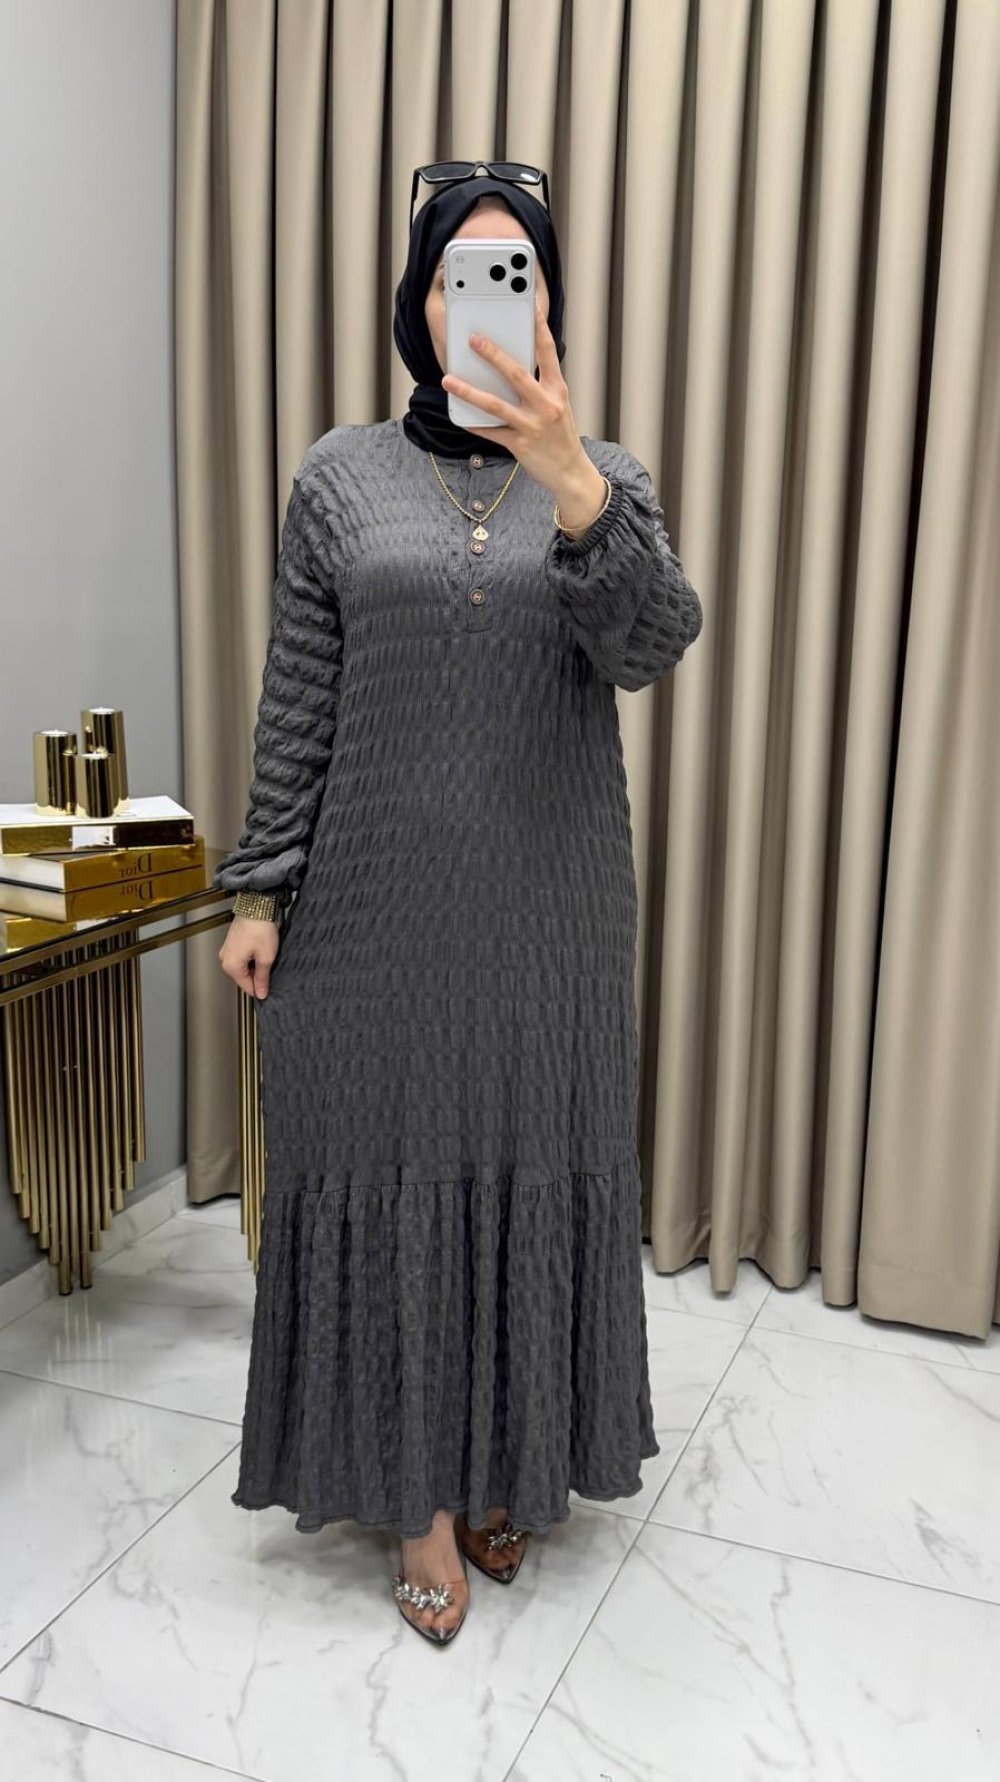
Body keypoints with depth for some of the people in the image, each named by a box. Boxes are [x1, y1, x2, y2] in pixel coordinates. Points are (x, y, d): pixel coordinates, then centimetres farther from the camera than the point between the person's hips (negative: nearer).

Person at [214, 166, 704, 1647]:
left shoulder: (606, 476, 2)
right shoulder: (342, 476, 1)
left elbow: (649, 652, -17)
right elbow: (297, 706, 2)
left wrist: (572, 486, -33)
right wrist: (260, 892, -1)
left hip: (551, 903, 1)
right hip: (379, 898, 0)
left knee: (533, 1169, 10)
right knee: (390, 1173, 6)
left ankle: (510, 1463, 34)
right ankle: (422, 1494, 26)